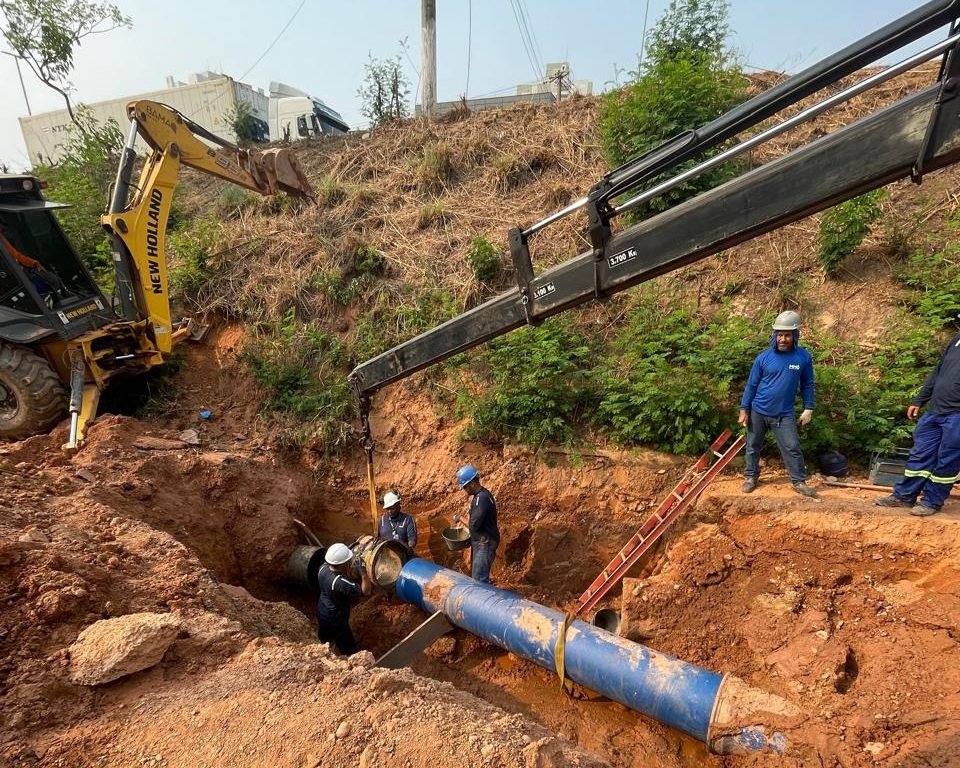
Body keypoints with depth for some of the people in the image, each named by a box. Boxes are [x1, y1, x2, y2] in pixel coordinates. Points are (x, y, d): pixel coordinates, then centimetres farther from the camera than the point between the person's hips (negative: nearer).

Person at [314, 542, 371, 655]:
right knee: (349, 649, 13)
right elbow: (366, 590, -34)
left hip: (321, 613, 8)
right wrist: (363, 571, -40)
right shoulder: (340, 583, -39)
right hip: (336, 620, -8)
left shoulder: (323, 568, -18)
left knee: (324, 641, 32)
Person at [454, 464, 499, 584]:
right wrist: (472, 540, 15)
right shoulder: (479, 495, 8)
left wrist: (460, 519, -8)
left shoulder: (482, 498, -24)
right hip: (479, 542, 10)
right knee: (476, 573, 21)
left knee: (479, 579, -7)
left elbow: (474, 524, -26)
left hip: (485, 544, -10)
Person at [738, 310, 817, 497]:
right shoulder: (764, 357, -8)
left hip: (784, 415, 0)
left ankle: (799, 482, 18)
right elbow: (751, 385, -2)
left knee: (792, 448, 3)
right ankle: (751, 477, 27)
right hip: (758, 411, 0)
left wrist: (808, 409, 2)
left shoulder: (803, 357, -6)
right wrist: (744, 409, -3)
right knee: (753, 446, 12)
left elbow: (807, 384, 5)